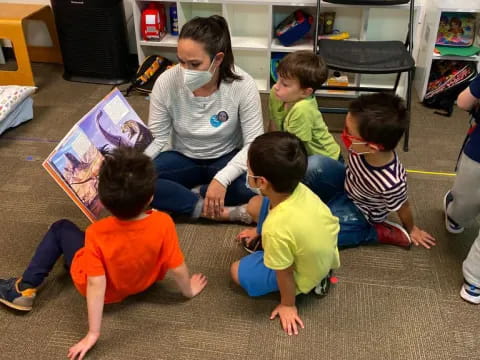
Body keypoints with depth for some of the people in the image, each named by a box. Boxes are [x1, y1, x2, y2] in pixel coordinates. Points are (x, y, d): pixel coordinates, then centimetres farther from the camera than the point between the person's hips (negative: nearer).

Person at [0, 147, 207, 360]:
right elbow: (177, 269, -24)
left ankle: (25, 289, 17)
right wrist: (188, 290, -3)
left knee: (60, 229, 12)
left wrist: (93, 333, -22)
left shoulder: (97, 234, -35)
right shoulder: (163, 223, -34)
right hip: (142, 280, 3)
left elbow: (96, 284, -31)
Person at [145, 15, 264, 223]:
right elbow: (157, 138, -10)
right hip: (183, 158, 2)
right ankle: (222, 212, -26)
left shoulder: (242, 84, -23)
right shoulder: (166, 82, -18)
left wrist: (222, 179, -33)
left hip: (226, 158, -1)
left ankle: (178, 200, -13)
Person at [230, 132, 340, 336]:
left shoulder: (277, 229, -41)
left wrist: (287, 305, -4)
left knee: (237, 271, 10)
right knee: (258, 204, 9)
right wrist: (261, 232, 20)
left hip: (306, 275, -7)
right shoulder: (299, 189, -22)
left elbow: (284, 274, -23)